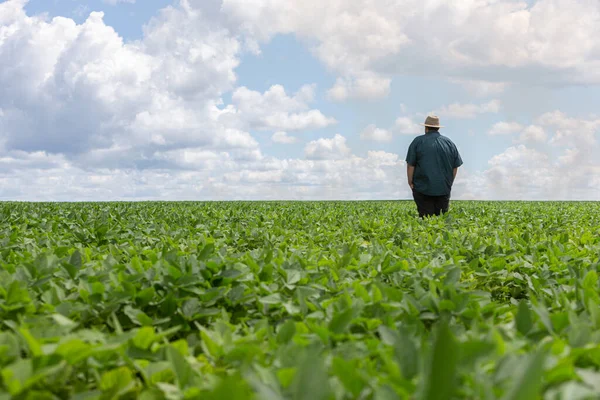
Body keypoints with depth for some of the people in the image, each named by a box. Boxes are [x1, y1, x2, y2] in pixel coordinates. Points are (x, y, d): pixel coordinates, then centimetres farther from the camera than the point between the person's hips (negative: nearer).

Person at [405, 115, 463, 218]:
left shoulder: (418, 141, -2)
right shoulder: (449, 143, 9)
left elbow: (410, 165, -6)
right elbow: (455, 166, 10)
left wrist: (410, 182, 3)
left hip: (423, 189, -3)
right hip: (444, 189, 3)